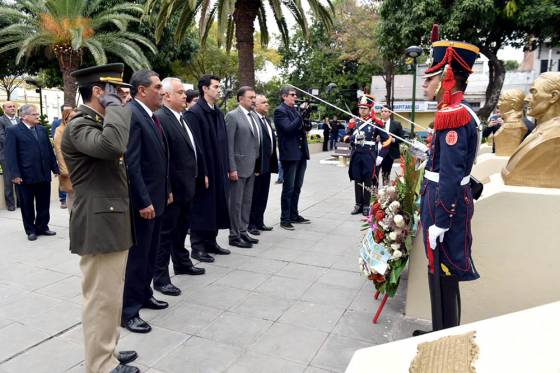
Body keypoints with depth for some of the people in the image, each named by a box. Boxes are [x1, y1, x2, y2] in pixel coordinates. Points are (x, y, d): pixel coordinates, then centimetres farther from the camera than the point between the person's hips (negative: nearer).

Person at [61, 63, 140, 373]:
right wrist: (114, 106, -22)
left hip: (112, 221, 10)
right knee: (101, 298, 0)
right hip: (99, 224, -10)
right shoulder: (78, 125, -15)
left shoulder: (98, 122, 18)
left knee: (110, 295, 18)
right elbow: (111, 145, -36)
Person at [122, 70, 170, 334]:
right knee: (136, 256, 2)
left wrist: (166, 190, 17)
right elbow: (131, 163, -23)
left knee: (150, 253, 19)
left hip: (155, 197, 9)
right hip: (142, 201, -9)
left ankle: (144, 295, 35)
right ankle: (128, 311, 15)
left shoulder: (150, 116, 13)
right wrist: (143, 201, -23)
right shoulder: (131, 114, -18)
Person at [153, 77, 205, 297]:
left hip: (187, 186, 9)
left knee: (181, 229, 23)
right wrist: (167, 189, -23)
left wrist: (200, 175, 14)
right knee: (166, 233, 3)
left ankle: (182, 263, 40)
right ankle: (160, 278, 15)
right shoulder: (160, 118, -17)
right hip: (172, 188, -9)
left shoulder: (182, 118, 12)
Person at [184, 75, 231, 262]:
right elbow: (194, 146, -17)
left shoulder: (218, 113, 12)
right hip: (203, 171, -8)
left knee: (215, 207, 14)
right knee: (201, 209, 2)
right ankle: (197, 247, 14)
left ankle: (211, 243, 27)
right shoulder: (194, 113, -12)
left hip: (218, 170, 8)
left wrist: (225, 168, 10)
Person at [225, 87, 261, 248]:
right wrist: (231, 168, -17)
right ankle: (234, 236, 11)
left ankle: (243, 232, 25)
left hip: (252, 167, 8)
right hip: (238, 167, -7)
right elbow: (229, 144, -13)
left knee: (247, 202, 14)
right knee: (236, 202, 1)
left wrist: (257, 165, 11)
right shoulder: (232, 116, -9)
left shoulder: (254, 116, 14)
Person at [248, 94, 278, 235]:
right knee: (254, 196, 2)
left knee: (263, 196, 15)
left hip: (267, 164, 9)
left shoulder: (267, 120, 16)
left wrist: (273, 163, 13)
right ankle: (251, 224, 14)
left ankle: (259, 222, 26)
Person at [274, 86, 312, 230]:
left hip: (301, 154, 8)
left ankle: (294, 215, 25)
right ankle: (285, 219, 8)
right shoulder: (280, 111, -8)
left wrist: (307, 124, -5)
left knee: (297, 187, 14)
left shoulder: (295, 110, 15)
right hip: (289, 154, -7)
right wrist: (303, 115, -23)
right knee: (288, 188, -1)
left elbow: (306, 126, 17)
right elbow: (288, 128, -20)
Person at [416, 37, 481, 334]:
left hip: (445, 204, -10)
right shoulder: (457, 112, 12)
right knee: (441, 272, 19)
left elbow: (450, 176, -25)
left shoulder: (452, 115, -20)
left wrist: (439, 223, -22)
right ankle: (443, 332, 35)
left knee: (443, 274, 3)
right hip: (445, 199, 10)